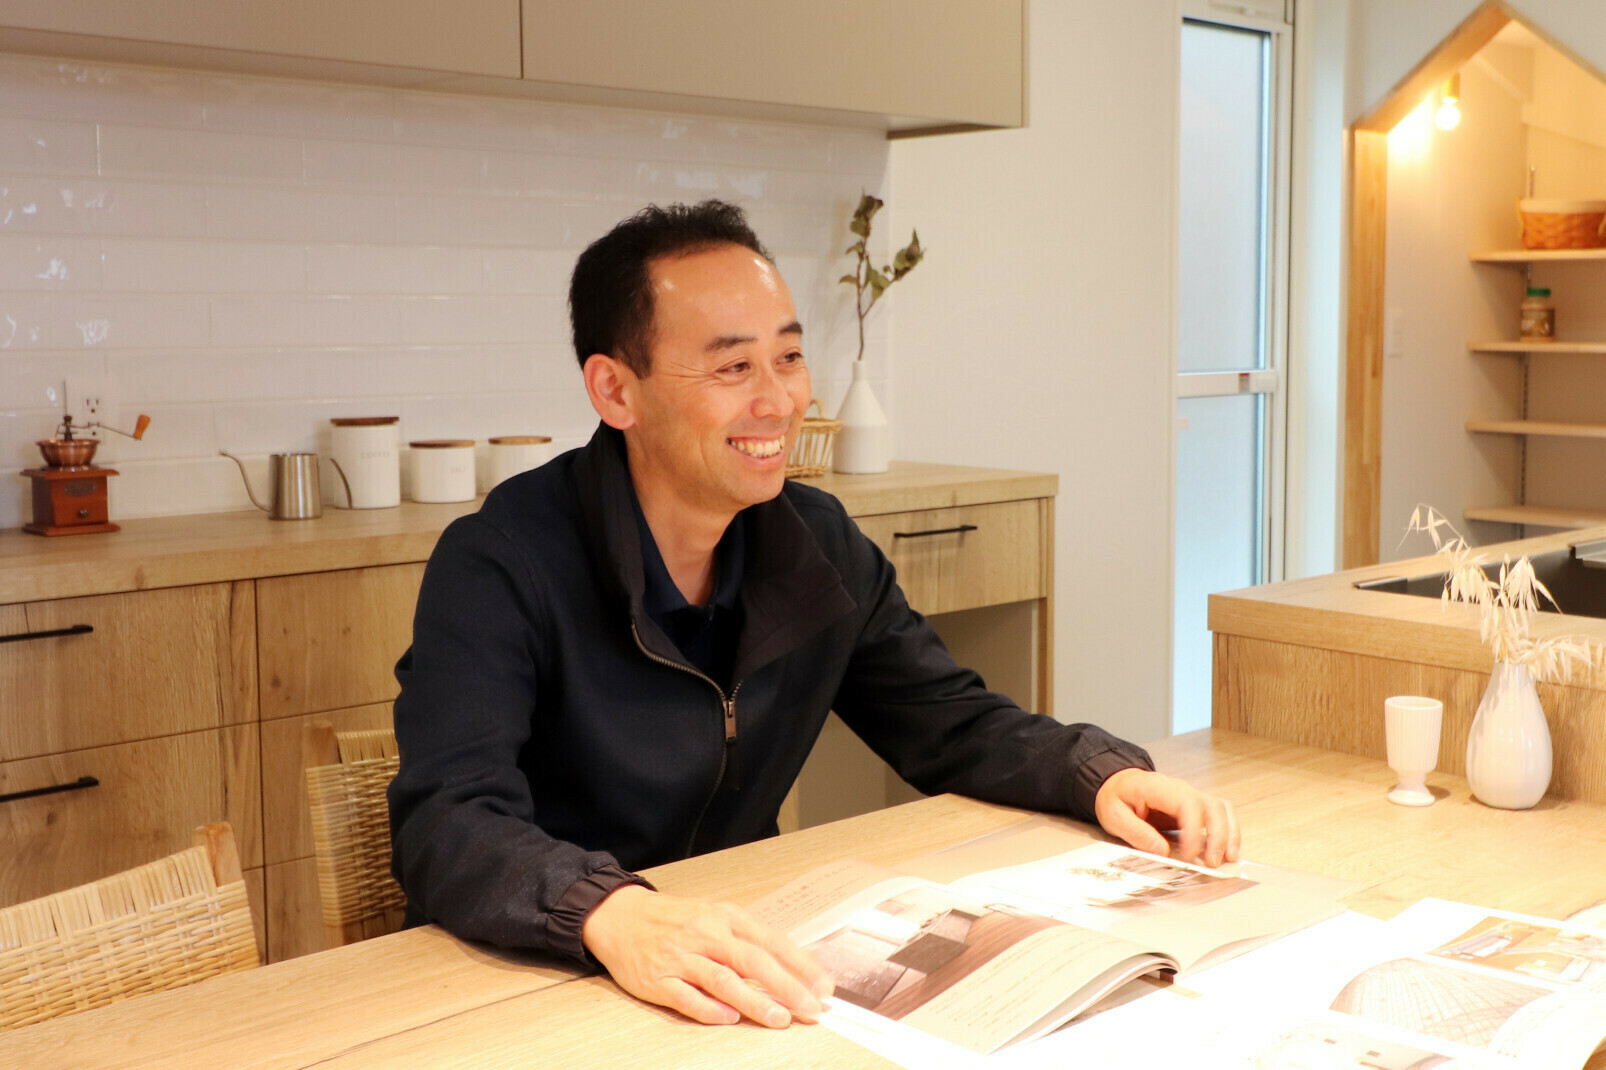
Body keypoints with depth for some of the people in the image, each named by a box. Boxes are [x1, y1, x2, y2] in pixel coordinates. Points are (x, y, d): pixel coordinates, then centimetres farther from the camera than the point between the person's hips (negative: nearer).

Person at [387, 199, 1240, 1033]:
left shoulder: (819, 547, 1)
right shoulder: (504, 566, -16)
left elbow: (951, 722, 11)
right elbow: (448, 820, -28)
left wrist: (1101, 775, -8)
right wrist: (612, 913, -47)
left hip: (746, 969, 5)